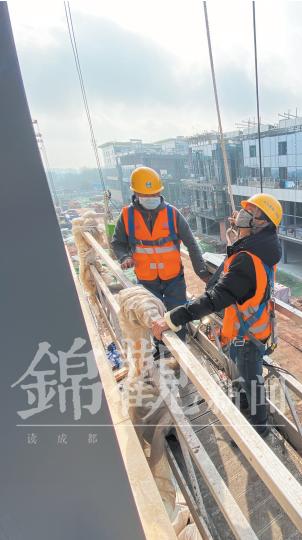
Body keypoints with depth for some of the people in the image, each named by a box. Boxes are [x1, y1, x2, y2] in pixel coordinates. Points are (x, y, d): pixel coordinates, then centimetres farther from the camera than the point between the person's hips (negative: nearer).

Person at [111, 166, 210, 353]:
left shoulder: (172, 213, -9)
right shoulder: (127, 215, -6)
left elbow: (191, 243, -4)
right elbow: (118, 243, 6)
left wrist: (202, 271, -7)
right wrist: (125, 257, -15)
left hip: (174, 277, -1)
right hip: (146, 280, 1)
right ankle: (154, 353, 38)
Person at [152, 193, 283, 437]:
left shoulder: (247, 260, -35)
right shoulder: (262, 249, -5)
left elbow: (216, 297, -41)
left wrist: (173, 319, -41)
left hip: (248, 331, -9)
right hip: (252, 323, 9)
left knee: (251, 377, 14)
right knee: (243, 366, 30)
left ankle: (259, 425, 40)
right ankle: (244, 401, 58)